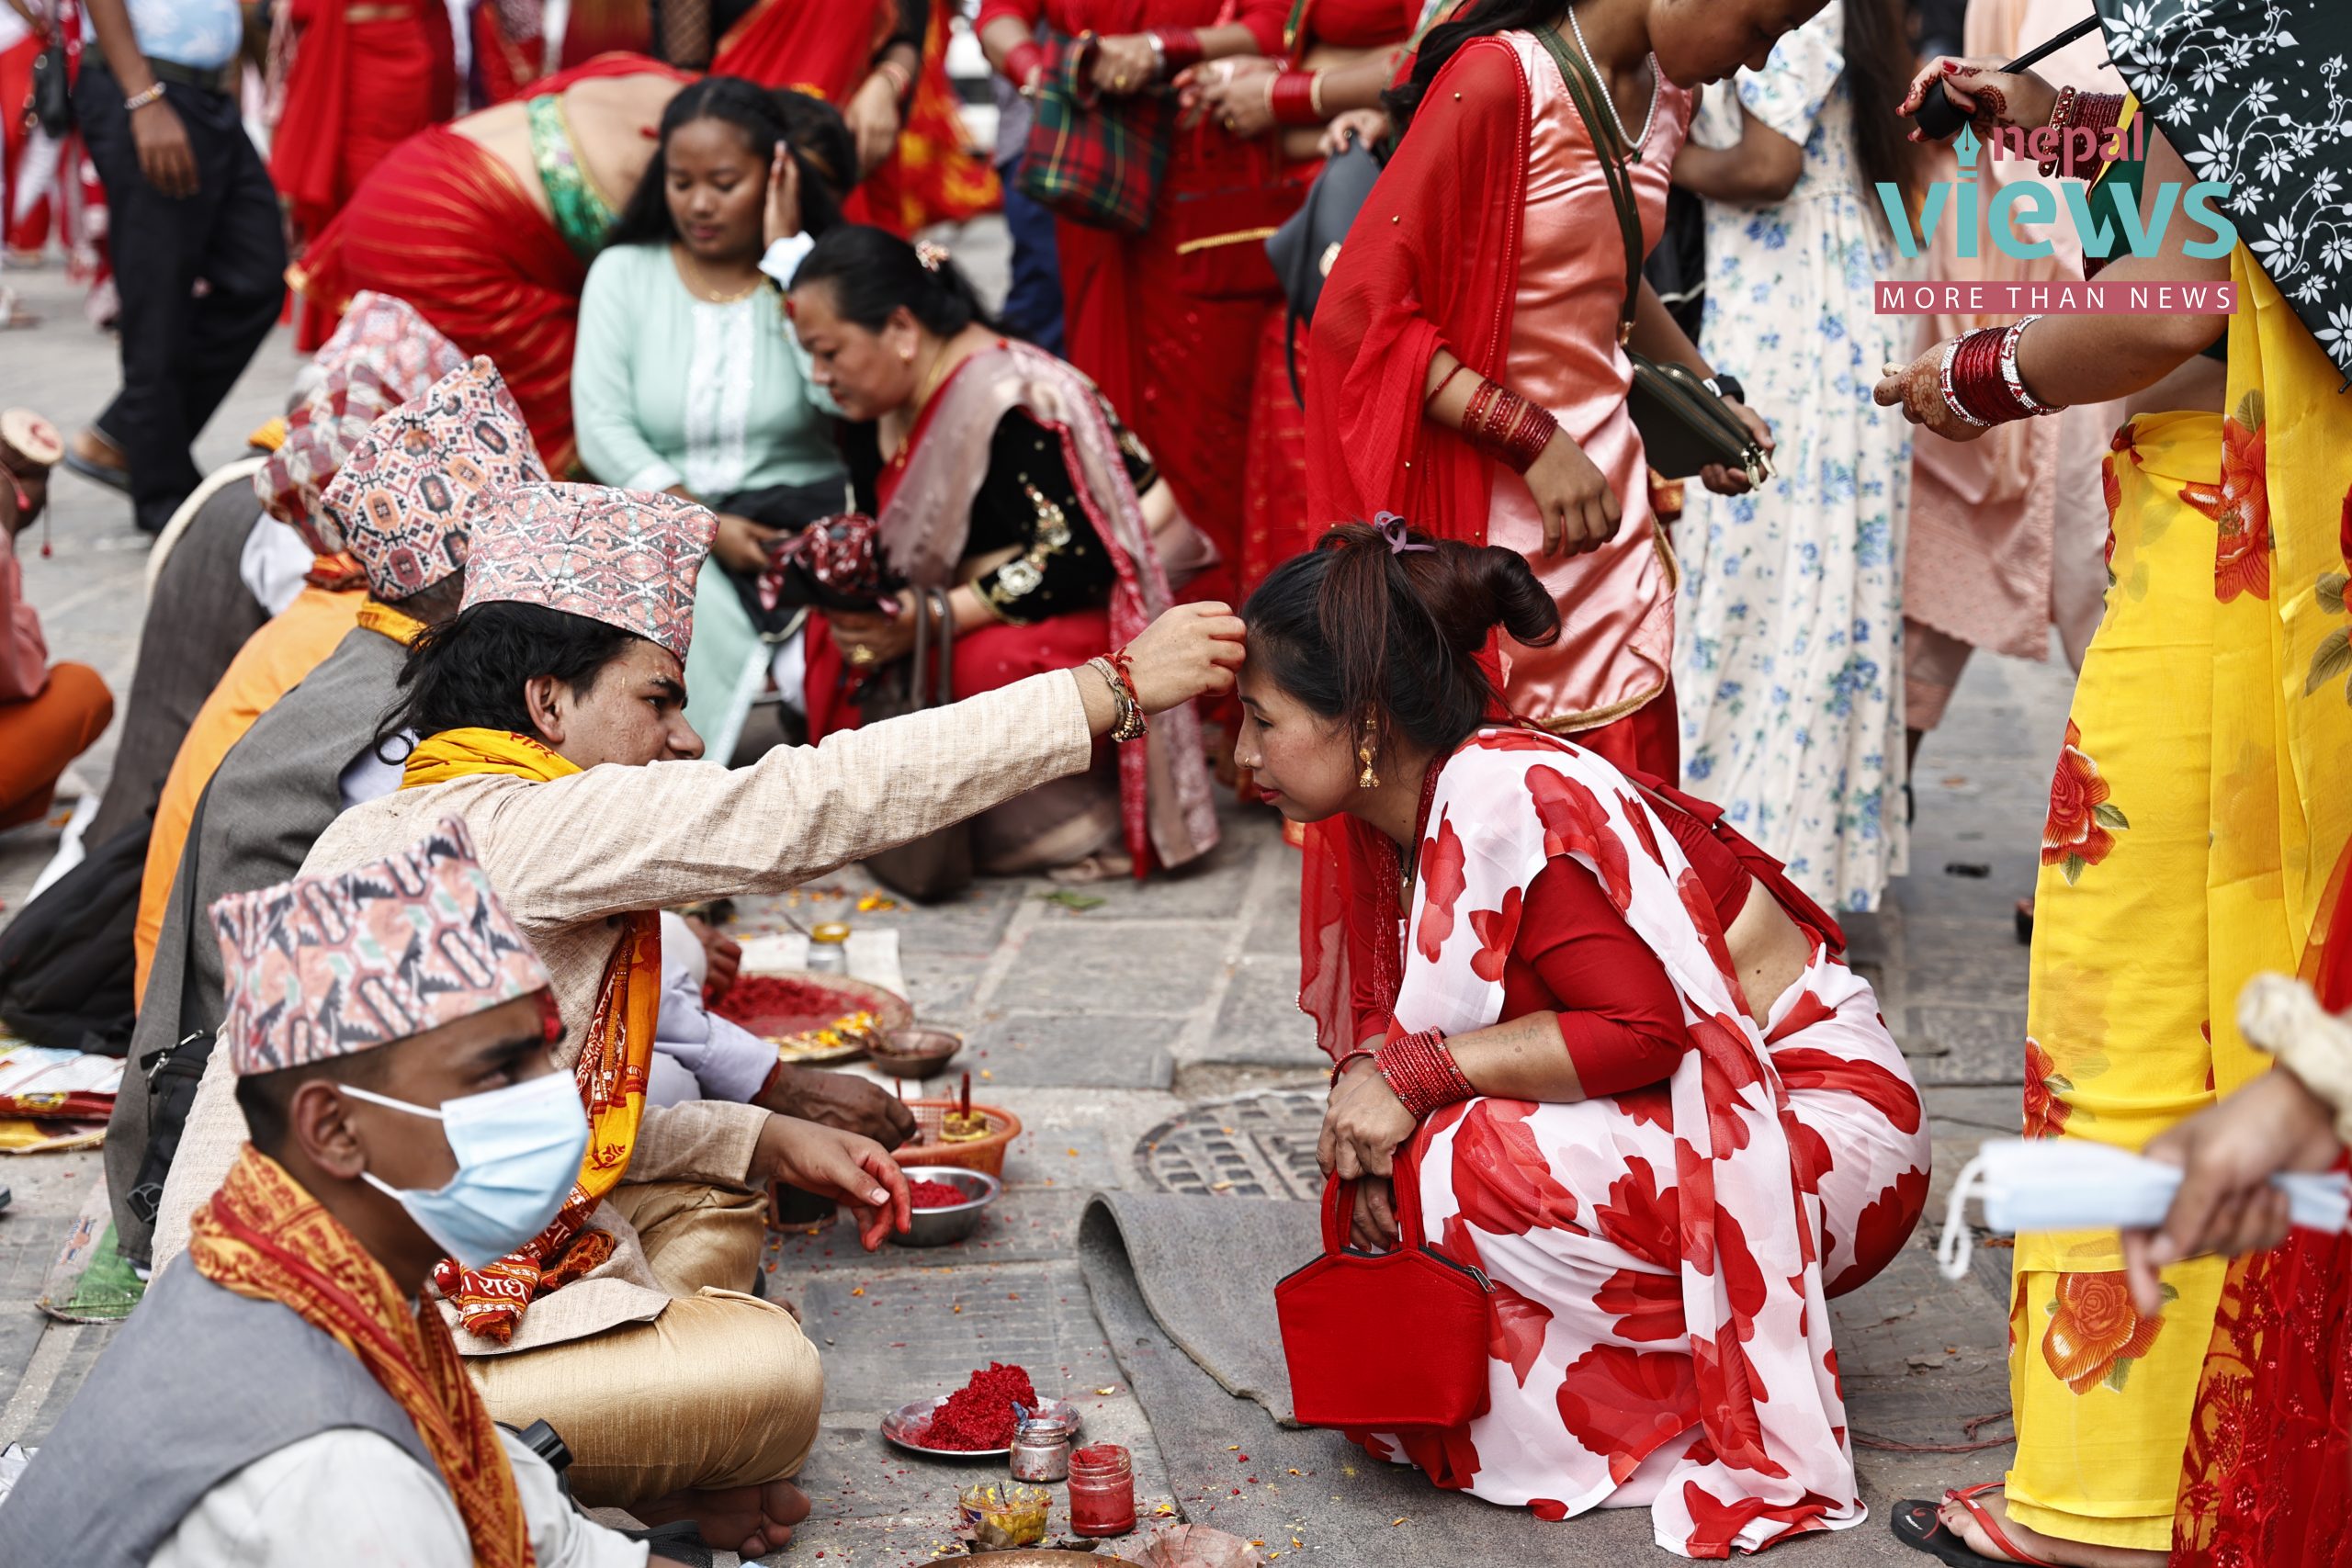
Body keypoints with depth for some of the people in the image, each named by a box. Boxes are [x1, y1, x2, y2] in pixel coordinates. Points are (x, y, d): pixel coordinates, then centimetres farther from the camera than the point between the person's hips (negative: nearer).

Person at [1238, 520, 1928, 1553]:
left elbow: (1645, 1029, -26)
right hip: (1696, 1108, 9)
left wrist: (1417, 1071, -24)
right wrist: (1368, 1083, -12)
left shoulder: (1496, 799, -24)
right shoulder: (1404, 809, 4)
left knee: (1466, 1169, -26)